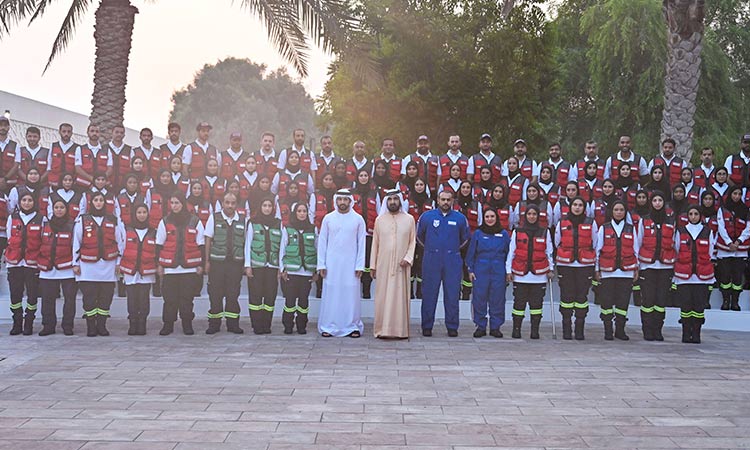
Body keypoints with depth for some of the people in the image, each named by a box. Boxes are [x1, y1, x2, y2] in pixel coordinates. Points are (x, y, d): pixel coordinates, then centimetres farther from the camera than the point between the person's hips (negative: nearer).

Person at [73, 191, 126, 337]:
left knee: (106, 297, 2)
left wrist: (118, 262, 6)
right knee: (89, 297, -2)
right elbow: (76, 242, 5)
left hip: (108, 264, 2)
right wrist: (76, 263, 1)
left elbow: (120, 241, 11)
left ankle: (102, 326, 11)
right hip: (88, 265, -1)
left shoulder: (113, 221, 10)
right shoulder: (82, 220, 6)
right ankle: (91, 327, 5)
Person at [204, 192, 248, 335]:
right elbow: (208, 240, 4)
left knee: (233, 294, 3)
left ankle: (233, 324, 11)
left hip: (236, 262, 1)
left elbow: (246, 242, 9)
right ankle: (214, 324, 9)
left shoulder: (243, 220, 6)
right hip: (217, 262, -1)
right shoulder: (214, 218, 3)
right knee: (215, 294, 1)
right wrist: (207, 261, -1)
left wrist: (246, 263, 5)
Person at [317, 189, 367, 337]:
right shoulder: (328, 218, 5)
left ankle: (352, 326, 7)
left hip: (351, 264, 0)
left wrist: (360, 265, -4)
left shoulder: (358, 219, 3)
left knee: (351, 294, -1)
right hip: (332, 263, 1)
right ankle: (329, 326, 7)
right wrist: (321, 264, 0)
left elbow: (361, 243, 2)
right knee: (330, 294, 0)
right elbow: (322, 242, 6)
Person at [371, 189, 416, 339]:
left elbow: (413, 241, 4)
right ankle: (382, 329, 4)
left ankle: (401, 329, 5)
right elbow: (375, 243, 8)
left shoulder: (409, 219, 4)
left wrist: (408, 258, -10)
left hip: (401, 265, -1)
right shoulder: (380, 220, 6)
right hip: (383, 265, 1)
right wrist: (372, 265, 6)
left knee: (401, 296, 0)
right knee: (383, 296, 0)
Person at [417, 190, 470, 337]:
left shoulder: (460, 218, 6)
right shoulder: (427, 216, 4)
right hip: (431, 260, 0)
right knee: (429, 294, 1)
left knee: (452, 294, 1)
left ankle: (452, 327, 8)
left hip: (452, 261, 0)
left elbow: (465, 238, 20)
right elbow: (419, 235, 18)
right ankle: (427, 326, 8)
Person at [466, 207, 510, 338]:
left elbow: (508, 253, 10)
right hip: (481, 271, 0)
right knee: (480, 299, 0)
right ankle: (480, 326, 9)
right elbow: (471, 253, 7)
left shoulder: (504, 234, 7)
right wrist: (470, 270, 2)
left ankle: (495, 327, 12)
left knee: (497, 299, 2)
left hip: (498, 272, 1)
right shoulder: (478, 234, 5)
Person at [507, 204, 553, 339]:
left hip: (539, 275, 0)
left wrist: (551, 269, 4)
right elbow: (511, 252, 8)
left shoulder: (545, 232, 9)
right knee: (519, 302, 0)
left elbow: (549, 252, 11)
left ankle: (535, 331, 6)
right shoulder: (517, 232, 8)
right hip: (520, 275, 0)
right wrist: (508, 270, 3)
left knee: (536, 303, 0)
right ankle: (516, 330, 6)